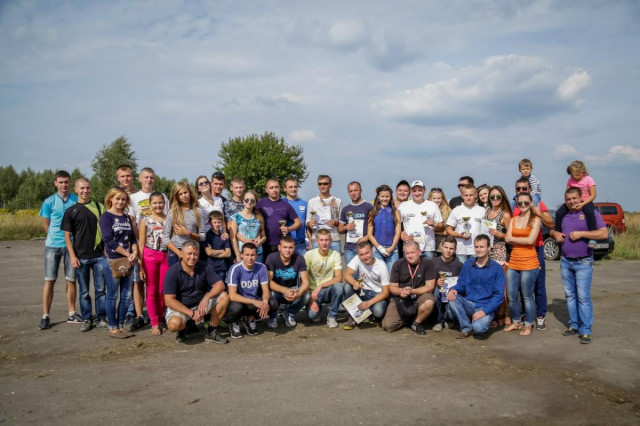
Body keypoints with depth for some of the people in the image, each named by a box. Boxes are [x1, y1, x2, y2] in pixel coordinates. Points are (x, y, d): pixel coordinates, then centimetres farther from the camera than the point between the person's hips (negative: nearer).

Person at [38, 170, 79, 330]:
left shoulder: (77, 201, 0)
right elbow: (46, 225, 7)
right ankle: (45, 316, 7)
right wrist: (55, 237, 8)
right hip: (53, 245, -1)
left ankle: (71, 314, 16)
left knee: (71, 280, 6)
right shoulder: (49, 202, 0)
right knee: (49, 280, 2)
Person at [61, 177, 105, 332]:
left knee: (100, 289, 5)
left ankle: (101, 318, 15)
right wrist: (73, 256, -6)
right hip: (81, 257, -1)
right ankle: (86, 319, 18)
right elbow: (67, 235, 1)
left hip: (99, 255, 1)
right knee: (84, 291, 7)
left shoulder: (99, 207, 6)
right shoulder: (71, 211, 2)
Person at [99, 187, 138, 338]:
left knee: (126, 295, 7)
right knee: (112, 295, 3)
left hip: (128, 261, 6)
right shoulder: (106, 217, -6)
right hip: (112, 261, -6)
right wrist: (128, 255, -14)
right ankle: (113, 328, 13)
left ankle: (121, 325, 19)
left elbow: (133, 238, 11)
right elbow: (109, 240, -14)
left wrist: (134, 253, -9)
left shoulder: (127, 217, 12)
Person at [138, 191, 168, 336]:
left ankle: (159, 320, 20)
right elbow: (141, 244, -1)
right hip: (149, 256, -2)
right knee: (151, 291, 5)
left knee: (162, 291, 6)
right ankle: (154, 324, 11)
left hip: (165, 256, 2)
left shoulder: (168, 219, 6)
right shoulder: (145, 220, 0)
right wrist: (140, 265, -6)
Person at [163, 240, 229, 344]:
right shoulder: (172, 272, -17)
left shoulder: (204, 267, -7)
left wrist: (206, 297, -29)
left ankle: (211, 332, -3)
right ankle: (182, 329, 4)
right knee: (174, 323, -36)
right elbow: (169, 300, -20)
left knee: (224, 297, -17)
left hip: (200, 304, 4)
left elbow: (220, 285, -9)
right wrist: (191, 313, -27)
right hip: (179, 307, -4)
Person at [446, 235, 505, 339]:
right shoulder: (467, 264, 6)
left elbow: (498, 295, -9)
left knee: (478, 327, -32)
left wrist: (484, 311, -21)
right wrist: (453, 290, -14)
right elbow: (461, 284, 10)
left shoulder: (497, 268, -5)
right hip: (468, 304, 4)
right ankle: (467, 328, -9)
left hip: (486, 307, -4)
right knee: (452, 297, -26)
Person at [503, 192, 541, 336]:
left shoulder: (535, 220, -2)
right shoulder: (513, 220, 12)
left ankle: (528, 325, 18)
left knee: (527, 296, 2)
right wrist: (524, 240, -11)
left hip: (529, 263, -5)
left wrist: (512, 238, -2)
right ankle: (516, 322, 27)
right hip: (513, 262, 5)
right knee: (512, 296, 9)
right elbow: (508, 239, 1)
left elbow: (531, 240, -13)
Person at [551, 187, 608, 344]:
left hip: (583, 262, -5)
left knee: (583, 297, -8)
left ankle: (586, 331, -2)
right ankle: (574, 325, 19)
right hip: (565, 262, 5)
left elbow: (604, 233, -15)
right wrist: (555, 233, 1)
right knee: (570, 295, 10)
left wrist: (581, 233, -19)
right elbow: (552, 230, 25)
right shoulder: (563, 216, 11)